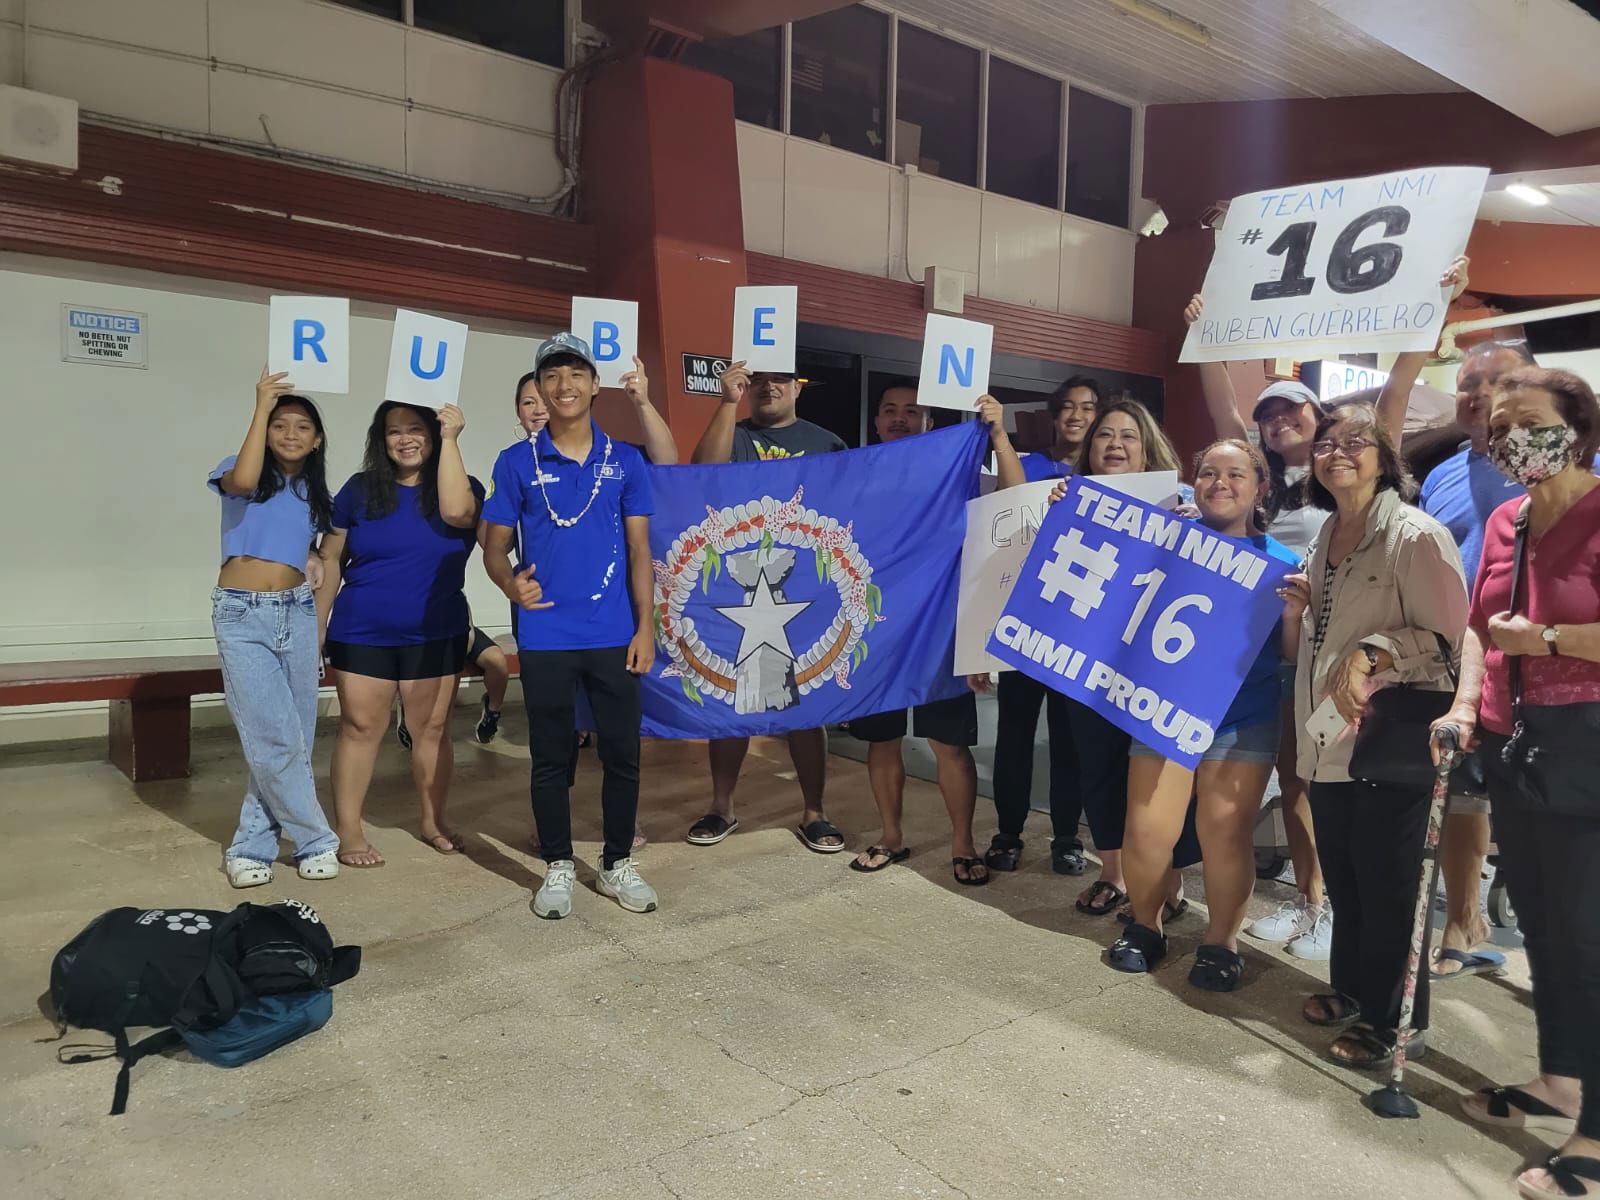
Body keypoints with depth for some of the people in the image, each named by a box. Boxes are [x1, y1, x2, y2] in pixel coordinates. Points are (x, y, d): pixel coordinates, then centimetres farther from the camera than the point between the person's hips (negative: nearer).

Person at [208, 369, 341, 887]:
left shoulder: (315, 495, 14)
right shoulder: (245, 473, 2)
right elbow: (242, 481, -24)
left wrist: (318, 635, 13)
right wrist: (260, 408, -20)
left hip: (297, 614, 5)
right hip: (242, 615, -5)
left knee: (293, 741, 5)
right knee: (274, 740, -10)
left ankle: (252, 847, 18)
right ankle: (316, 841, 5)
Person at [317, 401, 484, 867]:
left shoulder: (463, 487, 0)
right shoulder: (360, 490, 2)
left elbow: (456, 513, -25)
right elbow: (331, 559, 7)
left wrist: (450, 440, -20)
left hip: (435, 635, 0)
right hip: (362, 633, 0)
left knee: (431, 729, 7)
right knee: (360, 728, 2)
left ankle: (434, 822, 21)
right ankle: (348, 832, 9)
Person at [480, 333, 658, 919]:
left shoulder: (625, 459, 4)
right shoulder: (516, 463, 1)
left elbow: (639, 549, 5)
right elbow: (494, 545, 4)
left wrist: (645, 627, -2)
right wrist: (511, 583, -19)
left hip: (614, 635, 1)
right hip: (545, 637, -1)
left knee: (622, 754, 8)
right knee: (550, 758, 10)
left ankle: (617, 864, 26)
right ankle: (558, 868, 26)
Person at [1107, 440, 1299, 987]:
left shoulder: (1282, 562, 3)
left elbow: (1291, 652, 1)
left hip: (1244, 721, 0)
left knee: (1226, 833, -5)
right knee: (1147, 831, -3)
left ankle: (1221, 941, 18)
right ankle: (1145, 925, 22)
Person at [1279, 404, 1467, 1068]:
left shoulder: (1416, 535, -11)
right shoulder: (1324, 541, 13)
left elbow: (1448, 637, -14)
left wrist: (1372, 653, -25)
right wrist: (1296, 611, 3)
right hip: (1329, 740, 7)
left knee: (1387, 887, 3)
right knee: (1343, 880, 18)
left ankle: (1394, 1022, 18)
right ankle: (1352, 990, 35)